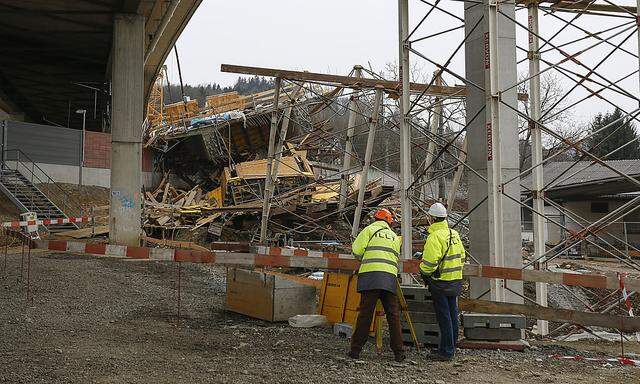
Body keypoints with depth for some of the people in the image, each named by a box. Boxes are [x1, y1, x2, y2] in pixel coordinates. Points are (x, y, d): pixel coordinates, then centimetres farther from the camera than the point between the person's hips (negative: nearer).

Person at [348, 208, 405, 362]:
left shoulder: (370, 229, 10)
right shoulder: (394, 236, 24)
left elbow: (356, 250, 2)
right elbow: (396, 257, 19)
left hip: (370, 274, -3)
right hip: (390, 277, 3)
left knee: (365, 314, -4)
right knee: (393, 315, 5)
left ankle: (355, 349, 0)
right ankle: (399, 352, 6)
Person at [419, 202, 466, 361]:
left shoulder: (435, 237, -17)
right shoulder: (454, 234, 10)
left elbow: (430, 262, -22)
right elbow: (462, 257, 16)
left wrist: (423, 272, -4)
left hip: (441, 282, -8)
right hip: (456, 281, 8)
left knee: (443, 317, -3)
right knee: (452, 314, 14)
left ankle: (446, 351, 1)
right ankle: (451, 348, 24)